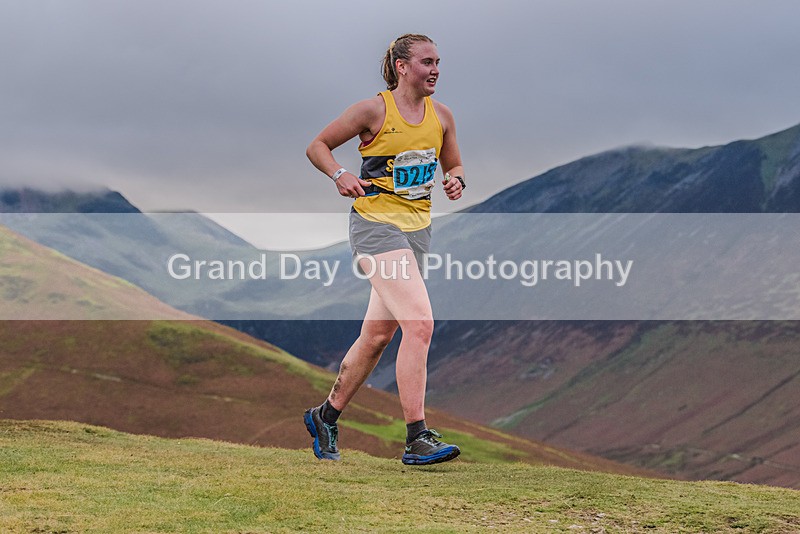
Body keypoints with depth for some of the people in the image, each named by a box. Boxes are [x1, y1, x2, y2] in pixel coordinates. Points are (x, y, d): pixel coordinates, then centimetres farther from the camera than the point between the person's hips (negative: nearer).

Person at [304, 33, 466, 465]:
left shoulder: (441, 115, 10)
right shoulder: (374, 110, -6)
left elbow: (453, 165, 23)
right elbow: (317, 146, 2)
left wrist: (455, 180, 0)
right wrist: (340, 175, -16)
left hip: (417, 230, 7)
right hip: (375, 223, -7)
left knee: (378, 335, 12)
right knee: (419, 323, -21)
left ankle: (326, 416, 31)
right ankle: (417, 438, -19)